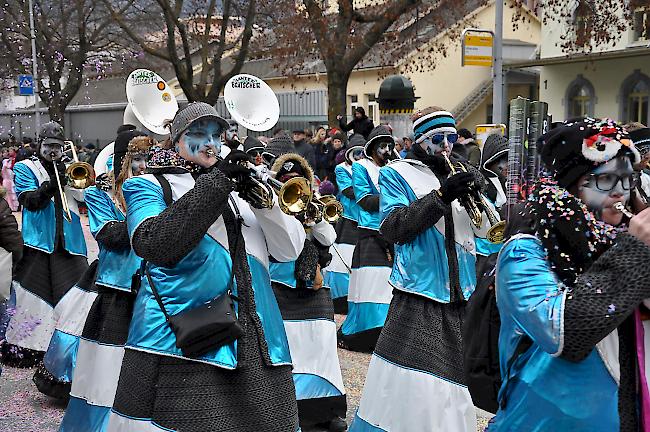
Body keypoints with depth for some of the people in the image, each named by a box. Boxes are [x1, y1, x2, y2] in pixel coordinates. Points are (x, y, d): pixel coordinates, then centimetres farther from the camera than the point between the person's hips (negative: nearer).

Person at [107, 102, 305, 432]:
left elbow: (290, 250, 10)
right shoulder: (150, 185, 7)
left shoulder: (238, 189, 19)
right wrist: (215, 183, -15)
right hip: (182, 344, -4)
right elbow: (153, 245, -15)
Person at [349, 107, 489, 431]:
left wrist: (476, 193, -6)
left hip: (462, 295, 5)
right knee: (410, 384, -10)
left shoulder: (457, 174, 18)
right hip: (419, 295, -5)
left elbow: (483, 230, 13)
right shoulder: (397, 173, 4)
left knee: (451, 377, 10)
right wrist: (441, 196, -18)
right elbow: (393, 227, -10)